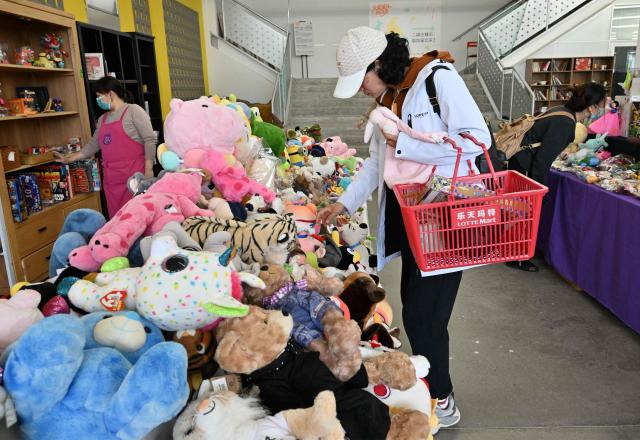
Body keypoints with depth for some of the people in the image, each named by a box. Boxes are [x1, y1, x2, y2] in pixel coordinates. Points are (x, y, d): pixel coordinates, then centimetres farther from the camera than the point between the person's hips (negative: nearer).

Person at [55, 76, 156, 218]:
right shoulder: (102, 120, 19)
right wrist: (69, 159, 24)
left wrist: (148, 170, -14)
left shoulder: (133, 111, -2)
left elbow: (149, 140, -8)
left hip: (135, 177, -6)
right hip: (111, 180, 7)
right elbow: (93, 145, 26)